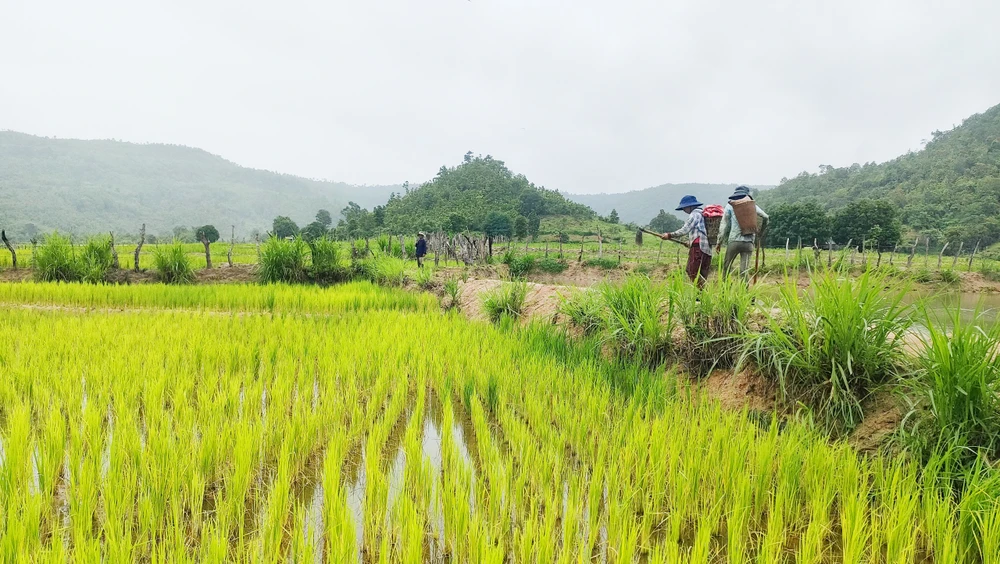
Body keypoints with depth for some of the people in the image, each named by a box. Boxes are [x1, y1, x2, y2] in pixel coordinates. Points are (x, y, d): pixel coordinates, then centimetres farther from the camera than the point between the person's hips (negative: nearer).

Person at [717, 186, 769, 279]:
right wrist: (759, 231, 25)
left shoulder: (730, 205, 5)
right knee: (745, 270, -1)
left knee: (726, 267, 8)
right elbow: (765, 217, 9)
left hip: (734, 241, -2)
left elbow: (724, 225, 2)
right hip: (749, 242, 2)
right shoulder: (752, 204, 11)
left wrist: (719, 242, 5)